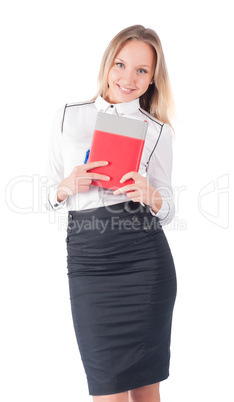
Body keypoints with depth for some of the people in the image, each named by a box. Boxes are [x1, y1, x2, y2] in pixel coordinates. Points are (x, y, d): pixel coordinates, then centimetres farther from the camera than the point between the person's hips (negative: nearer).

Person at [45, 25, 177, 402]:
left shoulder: (158, 131, 10)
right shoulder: (68, 117, 10)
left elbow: (167, 210, 9)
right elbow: (52, 194, 13)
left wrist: (150, 195, -13)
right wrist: (69, 186, -9)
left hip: (144, 257, 0)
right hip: (87, 256, 0)